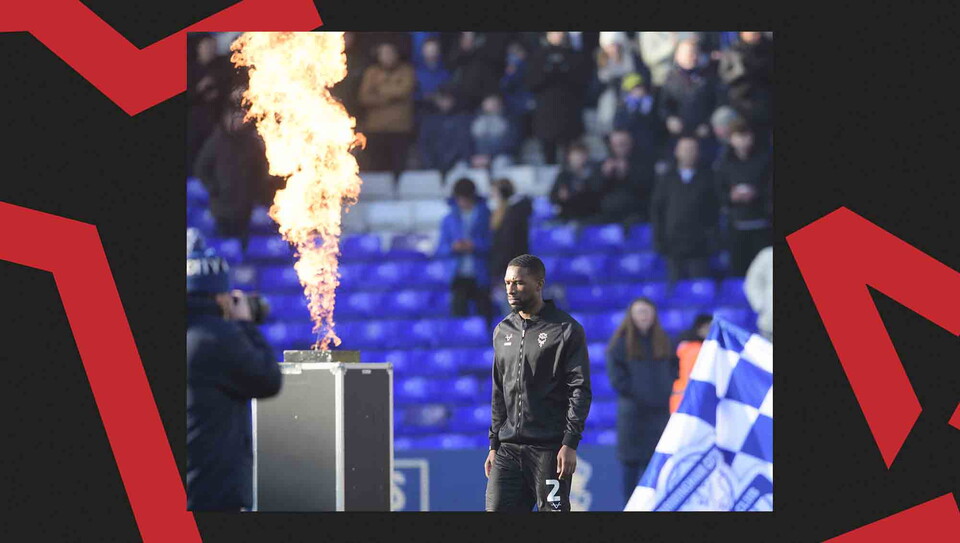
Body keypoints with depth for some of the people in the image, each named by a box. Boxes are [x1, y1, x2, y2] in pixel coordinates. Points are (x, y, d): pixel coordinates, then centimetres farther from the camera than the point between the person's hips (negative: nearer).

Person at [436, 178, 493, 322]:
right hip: (459, 277, 2)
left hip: (480, 277, -2)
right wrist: (453, 248, -9)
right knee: (459, 312, -6)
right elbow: (441, 250, 11)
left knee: (485, 314, -2)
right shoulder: (449, 220, 12)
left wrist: (475, 246, -17)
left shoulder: (486, 216, 3)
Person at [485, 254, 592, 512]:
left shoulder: (566, 330, -3)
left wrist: (570, 444, -15)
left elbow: (580, 391, -8)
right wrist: (494, 444, 15)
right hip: (509, 449, 5)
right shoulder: (503, 331, 15)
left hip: (549, 449, -5)